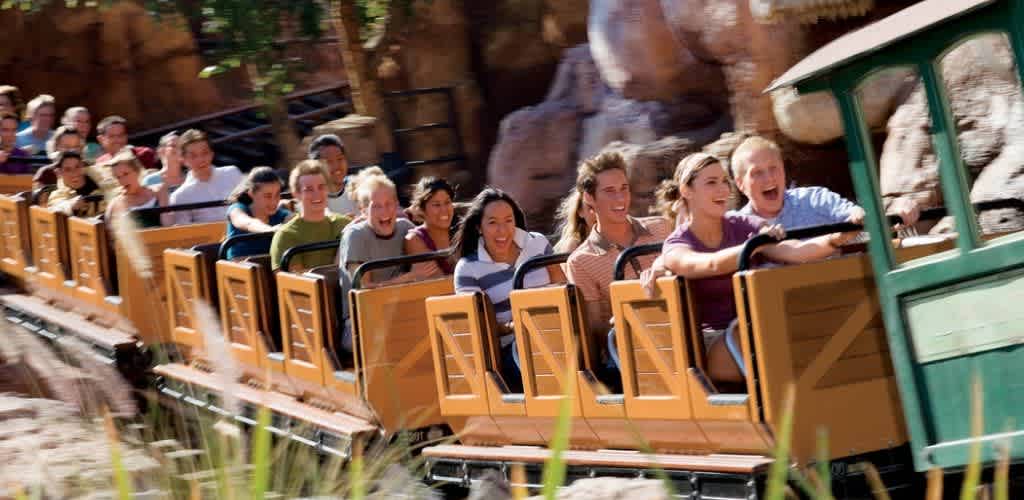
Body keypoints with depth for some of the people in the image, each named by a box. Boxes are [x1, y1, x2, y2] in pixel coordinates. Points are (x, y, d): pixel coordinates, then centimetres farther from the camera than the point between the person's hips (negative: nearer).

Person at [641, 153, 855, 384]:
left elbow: (792, 251, -12)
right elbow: (714, 264, -28)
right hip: (714, 346, -3)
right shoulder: (676, 245, -4)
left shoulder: (743, 226, 6)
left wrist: (834, 241, -32)